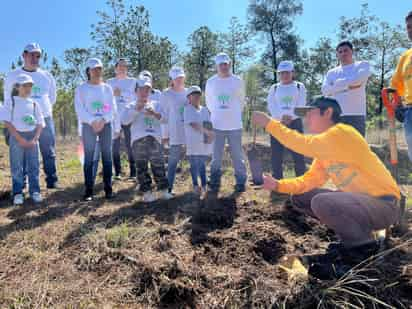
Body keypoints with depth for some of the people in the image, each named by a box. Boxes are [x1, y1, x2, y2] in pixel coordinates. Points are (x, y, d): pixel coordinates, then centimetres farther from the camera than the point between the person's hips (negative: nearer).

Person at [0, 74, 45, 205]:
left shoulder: (34, 103, 10)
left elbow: (40, 123, 7)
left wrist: (34, 139, -7)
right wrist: (20, 139, -14)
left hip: (32, 137, 3)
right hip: (16, 137, -3)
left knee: (33, 165, 3)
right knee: (17, 166, 1)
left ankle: (35, 191, 10)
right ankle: (18, 193, 8)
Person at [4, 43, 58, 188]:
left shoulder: (47, 76, 9)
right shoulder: (13, 75, 4)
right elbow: (9, 99, 11)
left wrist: (43, 109, 12)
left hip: (45, 119, 1)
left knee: (49, 153, 2)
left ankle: (52, 182, 7)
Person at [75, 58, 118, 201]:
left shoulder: (107, 88, 11)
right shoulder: (81, 88, 4)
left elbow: (112, 108, 4)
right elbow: (79, 109, -5)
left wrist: (103, 121, -12)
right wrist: (92, 122, -17)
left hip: (106, 125, 2)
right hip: (88, 126, -2)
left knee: (107, 156, 2)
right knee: (89, 158, -2)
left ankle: (108, 188, 8)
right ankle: (88, 190, 2)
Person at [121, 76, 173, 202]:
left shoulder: (156, 104, 21)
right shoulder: (131, 106, 16)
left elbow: (163, 118, 6)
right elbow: (125, 120, 0)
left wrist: (155, 114, -14)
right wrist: (137, 109, -8)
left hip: (154, 138, 1)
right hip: (138, 140, -1)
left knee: (158, 165, -3)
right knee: (142, 167, -1)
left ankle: (164, 191, 4)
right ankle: (147, 192, 6)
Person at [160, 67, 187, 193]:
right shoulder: (166, 94, 1)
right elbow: (164, 114, 1)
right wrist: (165, 133, -4)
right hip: (175, 133, -4)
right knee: (173, 160, -1)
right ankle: (169, 187, 8)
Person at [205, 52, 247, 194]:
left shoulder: (238, 81, 0)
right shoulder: (211, 82, 3)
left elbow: (241, 101, 12)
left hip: (235, 125, -1)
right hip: (216, 125, 1)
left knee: (237, 155, 5)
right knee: (216, 157, 5)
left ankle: (240, 183, 17)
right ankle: (214, 184, 14)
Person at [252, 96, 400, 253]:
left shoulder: (342, 133, -19)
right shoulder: (325, 151, 9)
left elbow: (307, 145, -33)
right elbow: (309, 180, 4)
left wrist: (269, 123, -27)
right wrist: (278, 185, -9)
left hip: (383, 204, -9)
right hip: (358, 198, 9)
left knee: (322, 202, -31)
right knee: (299, 198, 3)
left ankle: (363, 241, -6)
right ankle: (351, 230, 9)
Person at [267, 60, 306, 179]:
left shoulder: (300, 87, 9)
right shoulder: (274, 88, 12)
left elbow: (301, 106, -2)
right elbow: (271, 106, 1)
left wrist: (290, 117, -18)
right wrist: (281, 117, -16)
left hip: (295, 123, -1)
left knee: (298, 155, -3)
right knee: (276, 155, 1)